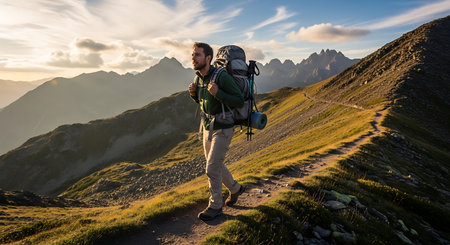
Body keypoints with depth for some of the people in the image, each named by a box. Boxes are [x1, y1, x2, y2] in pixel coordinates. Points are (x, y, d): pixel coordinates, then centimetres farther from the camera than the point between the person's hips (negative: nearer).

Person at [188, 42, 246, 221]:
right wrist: (194, 93, -4)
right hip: (207, 127, 8)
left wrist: (217, 93, -32)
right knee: (215, 165, 17)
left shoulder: (222, 77, -21)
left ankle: (215, 206, 16)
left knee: (212, 168, -5)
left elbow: (240, 101, -20)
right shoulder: (199, 77, 2)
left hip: (223, 129, -8)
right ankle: (235, 188, 41)